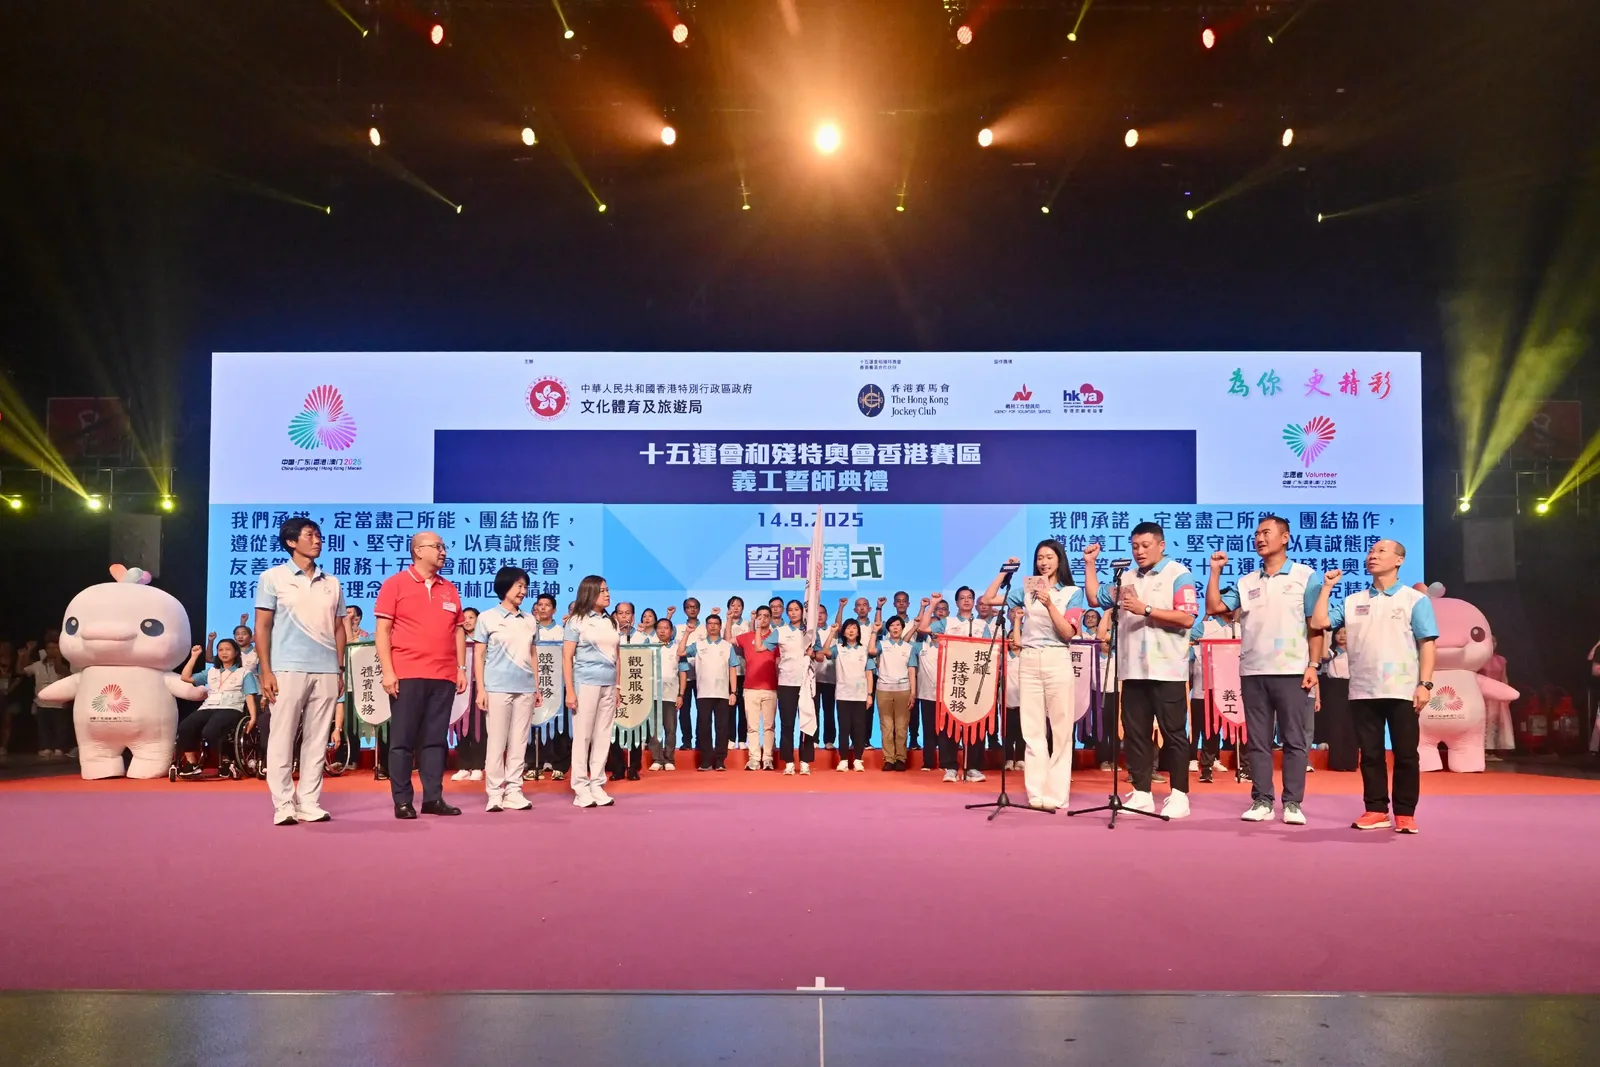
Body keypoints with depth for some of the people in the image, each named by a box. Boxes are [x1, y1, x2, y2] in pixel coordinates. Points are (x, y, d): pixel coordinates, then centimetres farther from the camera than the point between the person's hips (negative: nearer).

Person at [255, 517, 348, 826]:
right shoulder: (273, 577, 4)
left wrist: (340, 670, 10)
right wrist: (265, 671, -7)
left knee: (317, 741, 4)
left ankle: (309, 803, 9)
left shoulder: (332, 583, 14)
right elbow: (262, 627, 1)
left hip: (327, 671, 4)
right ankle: (284, 805, 4)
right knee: (282, 738, -2)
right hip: (288, 669, -3)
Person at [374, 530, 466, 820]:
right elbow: (382, 630, -3)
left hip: (443, 676, 4)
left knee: (435, 739, 6)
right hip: (407, 674, -4)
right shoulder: (395, 583, 1)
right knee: (403, 739, 0)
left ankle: (433, 798, 11)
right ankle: (402, 801, 5)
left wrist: (461, 669, 10)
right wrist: (387, 671, -10)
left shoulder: (450, 589, 14)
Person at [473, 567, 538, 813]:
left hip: (525, 689, 4)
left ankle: (513, 791, 9)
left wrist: (537, 686, 10)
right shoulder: (487, 618, 2)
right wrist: (480, 689, -7)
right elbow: (478, 656, 0)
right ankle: (494, 792, 4)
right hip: (497, 688, -4)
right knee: (496, 741, -1)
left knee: (519, 742, 4)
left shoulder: (529, 620, 13)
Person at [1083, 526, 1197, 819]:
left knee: (1173, 733, 1)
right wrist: (1089, 564, 14)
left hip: (1167, 671, -6)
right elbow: (1095, 598, 21)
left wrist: (1145, 610, -17)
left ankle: (1179, 795, 8)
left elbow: (1187, 618, -13)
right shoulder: (1126, 578, 15)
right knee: (1135, 733, 8)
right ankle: (1141, 793, 15)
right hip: (1133, 670, 6)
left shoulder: (1179, 574, -4)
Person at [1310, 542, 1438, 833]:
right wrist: (1327, 587, 4)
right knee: (1370, 753, 7)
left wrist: (1425, 684, -11)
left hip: (1402, 691, -3)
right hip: (1362, 691, 3)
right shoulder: (1353, 601, 12)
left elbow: (1427, 644, -2)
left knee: (1406, 754, 2)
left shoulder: (1415, 599, 3)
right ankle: (1376, 810, 15)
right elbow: (1318, 623, 4)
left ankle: (1405, 813, 10)